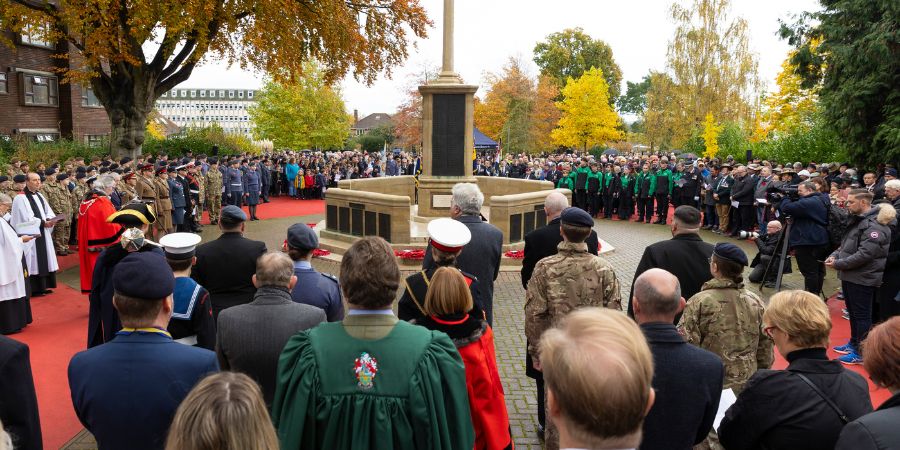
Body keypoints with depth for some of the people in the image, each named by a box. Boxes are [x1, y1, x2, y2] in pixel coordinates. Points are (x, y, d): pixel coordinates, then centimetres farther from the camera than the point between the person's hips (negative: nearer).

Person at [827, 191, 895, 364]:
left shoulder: (875, 225, -19)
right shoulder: (858, 220, 14)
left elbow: (865, 254, -25)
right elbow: (846, 244, 21)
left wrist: (838, 264, -19)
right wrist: (835, 255, 2)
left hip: (862, 278, -10)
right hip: (850, 276, 10)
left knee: (862, 315, -1)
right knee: (853, 312, 20)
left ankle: (861, 353, 6)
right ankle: (854, 343, 33)